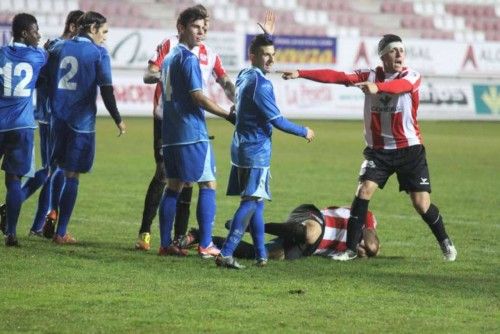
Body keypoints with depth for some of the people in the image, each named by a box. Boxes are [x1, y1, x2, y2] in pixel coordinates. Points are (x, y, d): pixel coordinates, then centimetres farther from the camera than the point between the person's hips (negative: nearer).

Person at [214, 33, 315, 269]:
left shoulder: (244, 77, 11)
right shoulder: (260, 84, -16)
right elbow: (277, 120, -15)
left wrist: (265, 32, 44)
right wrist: (304, 132, 0)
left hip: (242, 148, 10)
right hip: (256, 152, -10)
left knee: (255, 202, 14)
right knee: (251, 202, -11)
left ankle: (261, 255, 18)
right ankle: (226, 254, -20)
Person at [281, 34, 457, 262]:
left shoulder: (412, 77, -10)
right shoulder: (369, 76, -1)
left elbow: (401, 86, -34)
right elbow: (336, 77, -10)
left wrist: (378, 87, -56)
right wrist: (300, 74, -20)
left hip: (409, 149, -2)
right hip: (378, 150, 2)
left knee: (422, 204, -2)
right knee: (364, 191, -15)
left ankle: (445, 242, 23)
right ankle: (350, 248, -6)